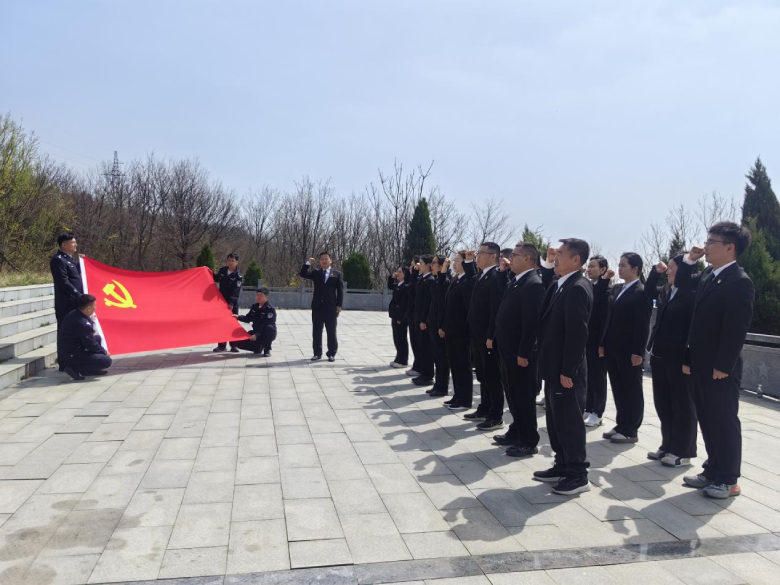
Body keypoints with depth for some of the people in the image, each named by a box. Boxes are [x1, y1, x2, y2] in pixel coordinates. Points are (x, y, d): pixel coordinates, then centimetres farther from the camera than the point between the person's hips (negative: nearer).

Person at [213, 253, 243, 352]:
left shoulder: (238, 276, -12)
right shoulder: (222, 270, 2)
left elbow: (235, 292, -19)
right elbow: (216, 279, 22)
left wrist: (231, 303, -27)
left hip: (232, 304, -5)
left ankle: (234, 345, 8)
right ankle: (221, 345, 16)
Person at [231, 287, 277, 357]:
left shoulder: (270, 309, -17)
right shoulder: (254, 307, 5)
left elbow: (266, 324, -24)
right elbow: (247, 318, 15)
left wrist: (256, 335, -29)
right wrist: (238, 317, -4)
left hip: (267, 334, -6)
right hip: (256, 332, 6)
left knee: (270, 328, -42)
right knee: (236, 342, -9)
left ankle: (267, 350, -20)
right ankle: (259, 347, 10)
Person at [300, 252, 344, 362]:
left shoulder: (337, 274, 5)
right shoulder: (315, 273, 12)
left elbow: (340, 291, 1)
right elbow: (303, 274, 1)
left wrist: (339, 305, -7)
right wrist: (308, 263, -9)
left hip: (331, 307, -2)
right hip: (317, 307, 2)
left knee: (331, 331, 3)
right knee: (316, 331, 6)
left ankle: (331, 353, 10)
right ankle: (317, 353, 14)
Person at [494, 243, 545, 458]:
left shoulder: (534, 284, -18)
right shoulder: (514, 282, 13)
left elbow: (532, 322, -23)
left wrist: (523, 353, -23)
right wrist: (500, 342, 15)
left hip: (520, 352, -9)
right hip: (508, 350, 10)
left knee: (524, 397, 1)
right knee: (513, 395, 19)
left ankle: (528, 442, 13)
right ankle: (517, 432, 32)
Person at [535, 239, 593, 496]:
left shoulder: (577, 288, -18)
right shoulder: (558, 285, 12)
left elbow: (577, 333, -22)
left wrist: (567, 371, -22)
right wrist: (549, 365, 12)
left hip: (566, 369, -10)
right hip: (554, 366, 10)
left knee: (570, 421, 1)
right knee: (555, 419, 17)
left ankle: (578, 474, 13)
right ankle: (563, 466, 29)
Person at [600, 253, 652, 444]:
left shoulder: (642, 292, -10)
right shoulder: (616, 289, 13)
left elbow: (643, 325, -14)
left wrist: (638, 352, -18)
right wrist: (603, 343, 12)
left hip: (629, 350, -7)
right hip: (613, 348, 7)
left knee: (632, 390, 4)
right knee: (618, 389, 13)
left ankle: (631, 430, 12)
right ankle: (621, 425, 23)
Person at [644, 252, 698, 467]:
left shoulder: (693, 294, -12)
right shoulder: (667, 291, 9)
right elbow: (649, 292, 23)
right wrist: (655, 271, 12)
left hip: (679, 358, -8)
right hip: (659, 355, 8)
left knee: (682, 405, 5)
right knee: (663, 403, 14)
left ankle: (683, 452, 15)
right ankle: (668, 446, 25)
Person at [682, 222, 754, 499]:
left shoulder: (740, 281, -15)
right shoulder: (707, 275, 11)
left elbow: (736, 328, -19)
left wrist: (722, 366, -19)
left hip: (720, 369, -8)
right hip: (700, 365, 8)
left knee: (724, 422, 3)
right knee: (707, 421, 15)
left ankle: (728, 480, 15)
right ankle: (714, 471, 28)